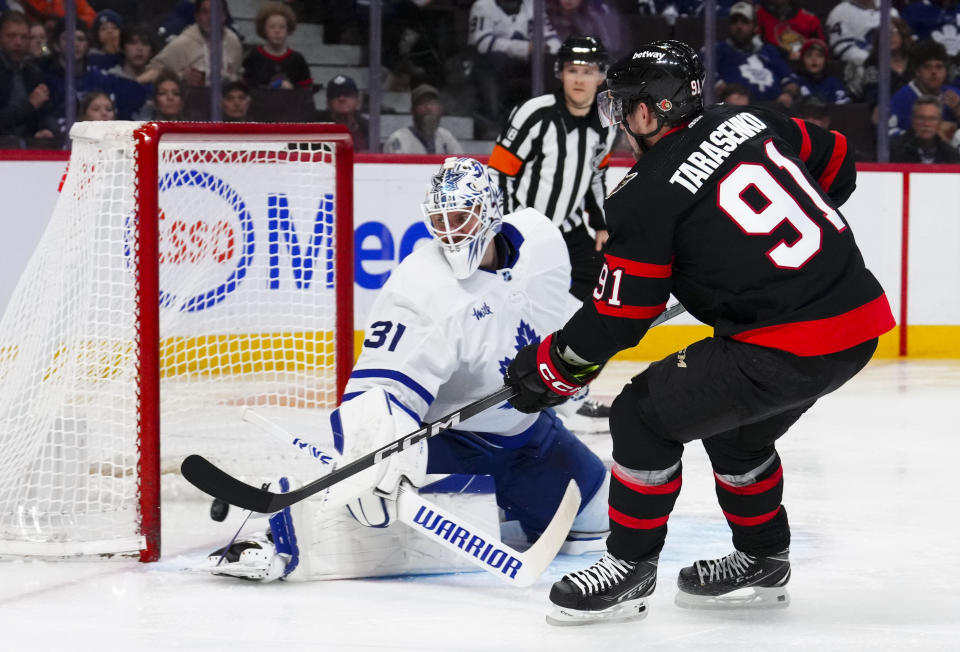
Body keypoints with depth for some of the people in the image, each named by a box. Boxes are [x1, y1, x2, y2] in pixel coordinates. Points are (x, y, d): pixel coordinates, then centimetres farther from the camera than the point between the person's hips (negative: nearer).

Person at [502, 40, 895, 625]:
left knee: (646, 416, 2)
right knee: (736, 427, 29)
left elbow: (617, 319, -7)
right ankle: (762, 561, 41)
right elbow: (837, 163, 22)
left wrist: (547, 372, 7)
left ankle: (630, 567, 12)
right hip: (862, 319, 9)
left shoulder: (647, 197, -10)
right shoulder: (750, 122, 8)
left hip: (785, 348, -8)